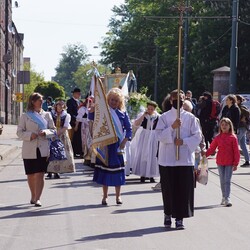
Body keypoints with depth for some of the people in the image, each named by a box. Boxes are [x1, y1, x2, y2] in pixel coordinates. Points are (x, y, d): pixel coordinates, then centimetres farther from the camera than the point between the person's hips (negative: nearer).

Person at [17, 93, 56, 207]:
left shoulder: (47, 115, 8)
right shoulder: (25, 116, 4)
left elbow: (53, 130, 10)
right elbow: (19, 132, 2)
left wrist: (46, 132, -10)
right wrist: (30, 135, -15)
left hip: (43, 149, 0)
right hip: (29, 150, 0)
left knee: (40, 174, -9)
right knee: (31, 175, 9)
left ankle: (37, 198, -12)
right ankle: (33, 196, 26)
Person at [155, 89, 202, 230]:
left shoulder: (190, 118, 6)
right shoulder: (164, 117, 5)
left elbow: (197, 136, 3)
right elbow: (159, 135, -5)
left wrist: (184, 141, -12)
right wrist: (172, 127, -18)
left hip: (185, 159, 0)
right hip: (167, 159, 0)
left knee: (184, 189, -3)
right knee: (168, 189, 4)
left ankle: (179, 218, 4)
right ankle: (168, 214, 22)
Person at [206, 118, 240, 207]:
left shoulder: (233, 137, -5)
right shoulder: (218, 137, 3)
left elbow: (236, 151, -4)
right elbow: (212, 148, 6)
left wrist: (235, 163, -7)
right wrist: (205, 154, -9)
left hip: (229, 163, -3)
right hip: (220, 162, 3)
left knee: (227, 180, -8)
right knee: (222, 181, 10)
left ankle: (227, 198, -11)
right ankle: (224, 197, 21)